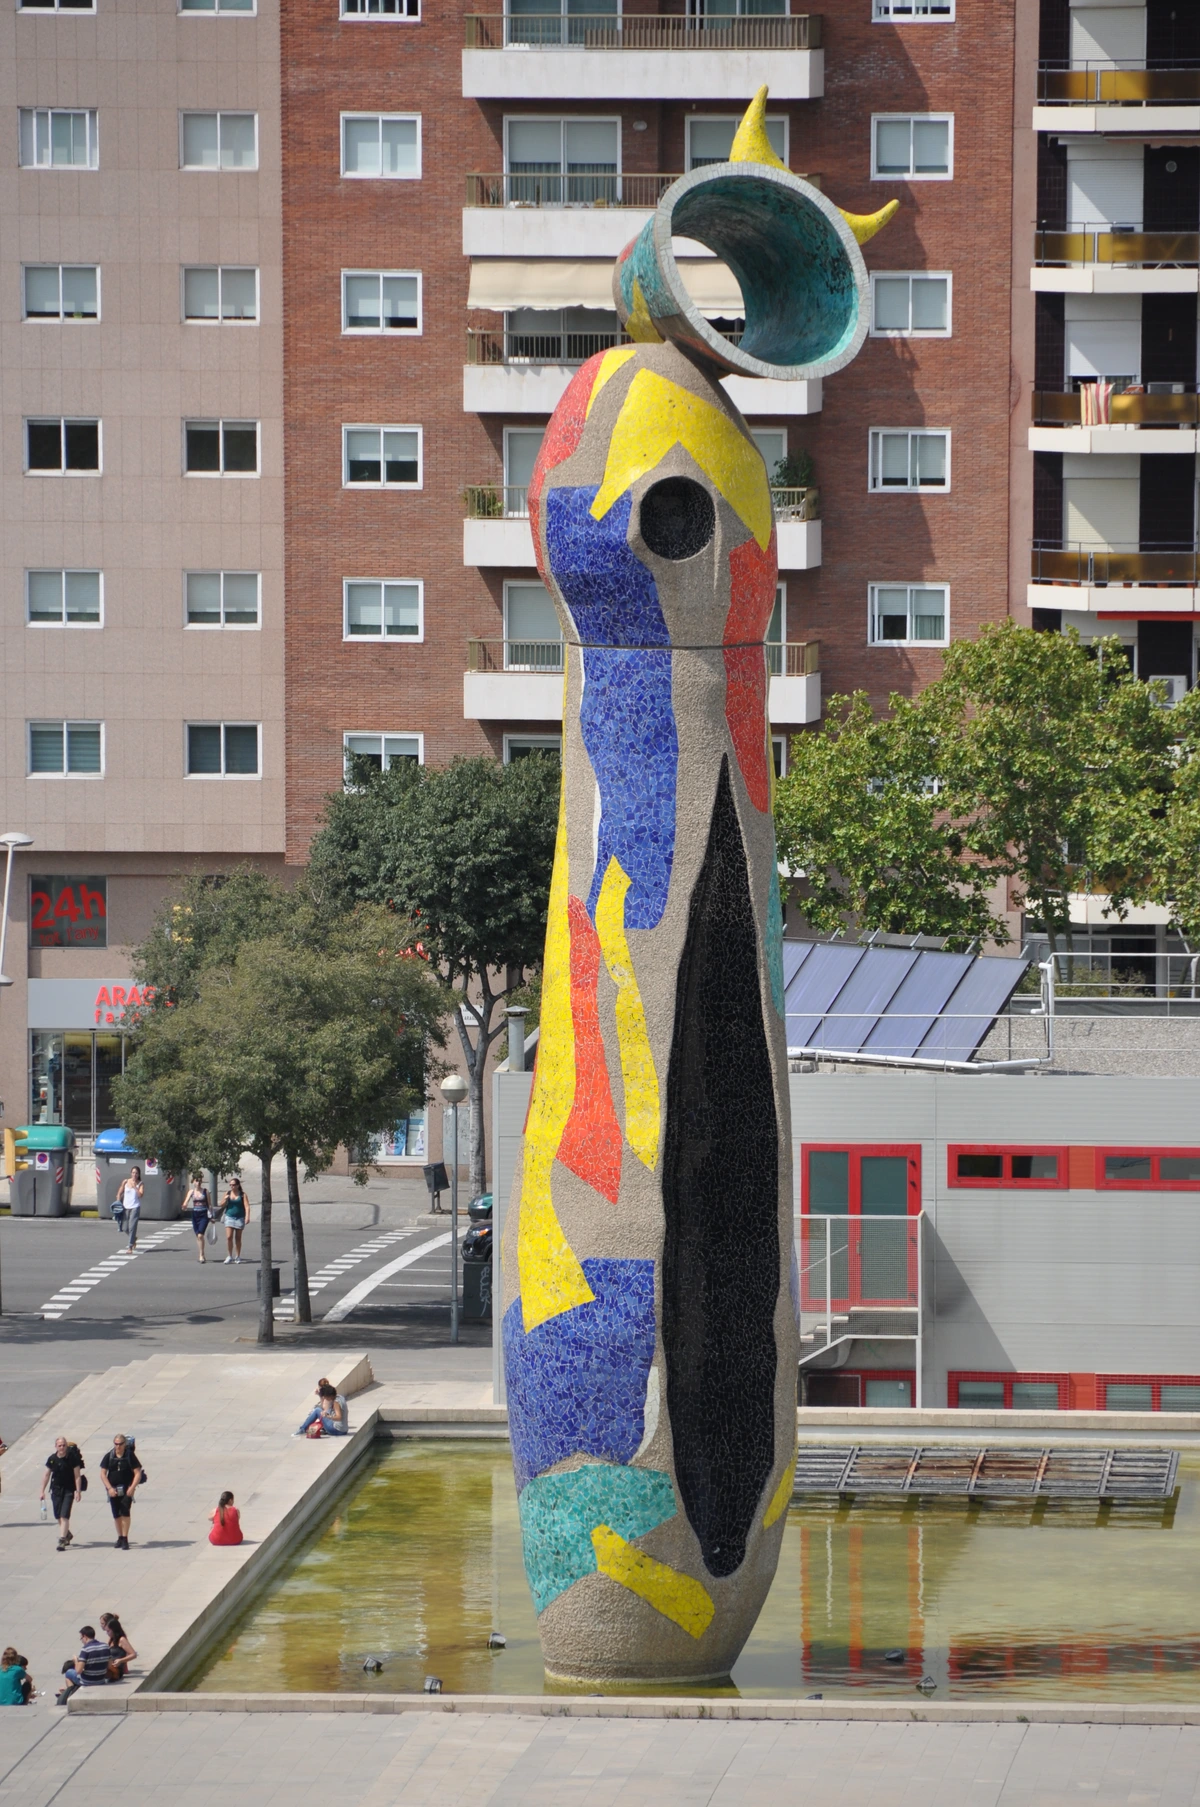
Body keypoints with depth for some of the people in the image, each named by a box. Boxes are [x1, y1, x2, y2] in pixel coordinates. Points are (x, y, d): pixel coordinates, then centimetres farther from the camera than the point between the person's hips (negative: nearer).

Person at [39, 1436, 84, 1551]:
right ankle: (67, 1535, 34)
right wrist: (42, 1491, 9)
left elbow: (77, 1476, -9)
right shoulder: (52, 1459, 1)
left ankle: (62, 1540, -14)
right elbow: (47, 1475, 10)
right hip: (56, 1490, 4)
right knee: (58, 1516, 10)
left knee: (64, 1516, -13)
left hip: (69, 1490, -4)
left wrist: (78, 1491, -14)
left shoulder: (73, 1458, -10)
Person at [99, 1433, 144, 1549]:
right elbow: (103, 1473, 1)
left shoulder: (130, 1456, -4)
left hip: (127, 1490, -3)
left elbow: (137, 1473, -5)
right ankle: (120, 1538, 21)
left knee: (125, 1512, -13)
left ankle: (125, 1539, -9)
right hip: (113, 1490, 3)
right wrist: (110, 1488, -11)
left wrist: (132, 1488, -17)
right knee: (116, 1514, 7)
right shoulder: (109, 1457, 1)